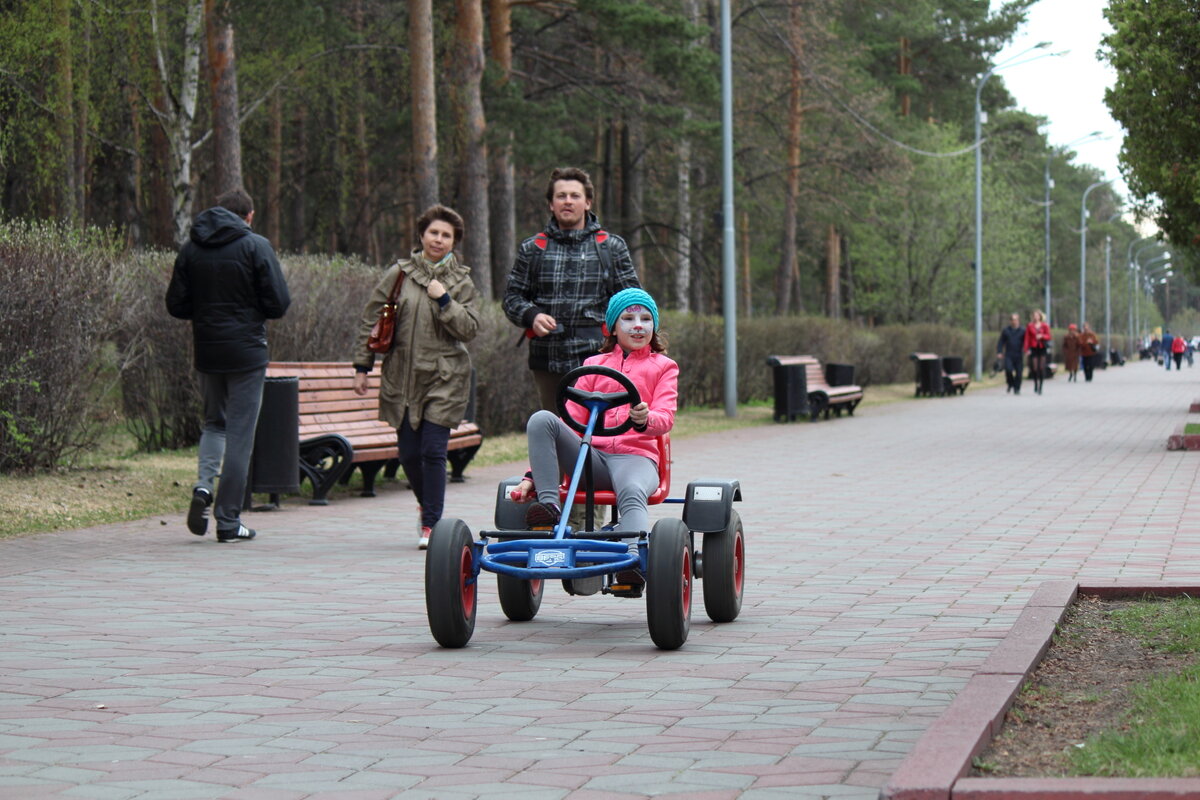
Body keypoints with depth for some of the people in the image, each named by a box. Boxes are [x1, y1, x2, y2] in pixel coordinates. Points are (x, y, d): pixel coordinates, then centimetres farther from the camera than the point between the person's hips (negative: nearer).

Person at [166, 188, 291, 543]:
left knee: (214, 422, 22)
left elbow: (176, 306, 4)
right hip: (246, 353, -4)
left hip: (206, 351, 4)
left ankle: (203, 484, -4)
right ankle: (228, 521, 3)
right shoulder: (255, 246, -7)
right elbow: (278, 303, -10)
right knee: (240, 435, 2)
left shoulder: (191, 248, 4)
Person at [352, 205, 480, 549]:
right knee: (408, 453, 5)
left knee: (433, 450, -8)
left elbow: (470, 328, -1)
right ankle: (428, 504, 31)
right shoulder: (400, 273, 4)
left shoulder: (460, 281, 5)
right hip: (401, 377, 2)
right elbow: (370, 320, 7)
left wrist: (445, 300, -13)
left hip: (444, 379, -1)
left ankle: (430, 524, 1)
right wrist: (362, 366, 4)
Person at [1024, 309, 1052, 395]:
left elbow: (1048, 336, 5)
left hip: (1042, 348, 0)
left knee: (1042, 368, -5)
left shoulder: (1045, 326, 7)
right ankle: (1036, 384, 16)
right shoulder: (1029, 326, 5)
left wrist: (1042, 336, -15)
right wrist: (1027, 348, -7)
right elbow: (1027, 338, 2)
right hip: (1033, 348, 0)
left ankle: (1040, 387, 1)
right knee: (1034, 368, -6)